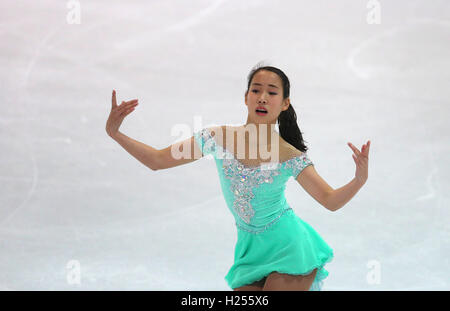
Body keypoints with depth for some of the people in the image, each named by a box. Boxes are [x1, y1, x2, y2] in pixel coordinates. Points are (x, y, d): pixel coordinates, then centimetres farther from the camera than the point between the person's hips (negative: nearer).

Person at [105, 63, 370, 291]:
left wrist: (359, 180, -26)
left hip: (289, 247, -3)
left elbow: (331, 201, -6)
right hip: (251, 248, 4)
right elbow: (157, 160, -3)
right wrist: (115, 133, -13)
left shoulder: (291, 157, -12)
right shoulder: (219, 138, -7)